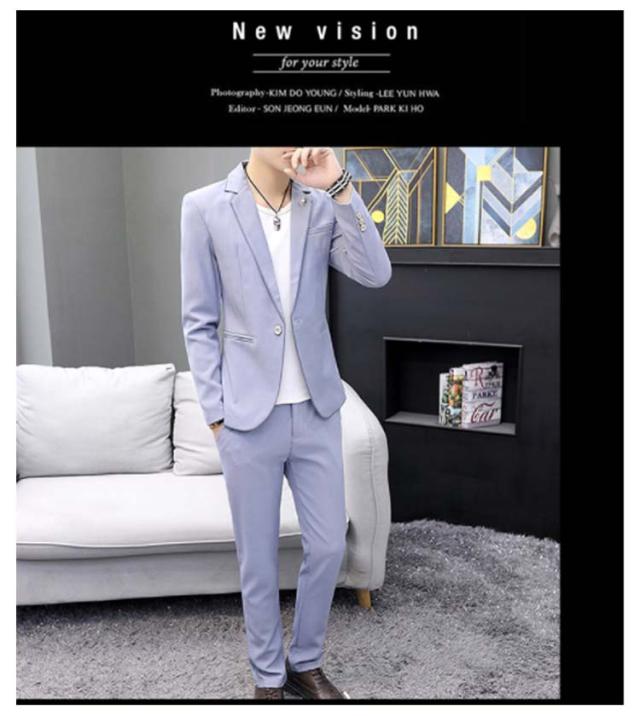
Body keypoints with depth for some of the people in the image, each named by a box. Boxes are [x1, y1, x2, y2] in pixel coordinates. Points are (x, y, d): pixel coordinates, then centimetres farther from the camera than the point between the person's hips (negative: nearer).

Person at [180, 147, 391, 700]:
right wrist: (217, 413, -6)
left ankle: (306, 663, 37)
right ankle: (269, 676, 34)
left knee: (329, 546, 12)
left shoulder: (323, 204, 2)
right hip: (248, 416, -3)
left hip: (318, 411, 3)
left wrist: (340, 186, -18)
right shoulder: (205, 207, -6)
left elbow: (376, 274, -12)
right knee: (259, 559, 11)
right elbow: (199, 324, -3)